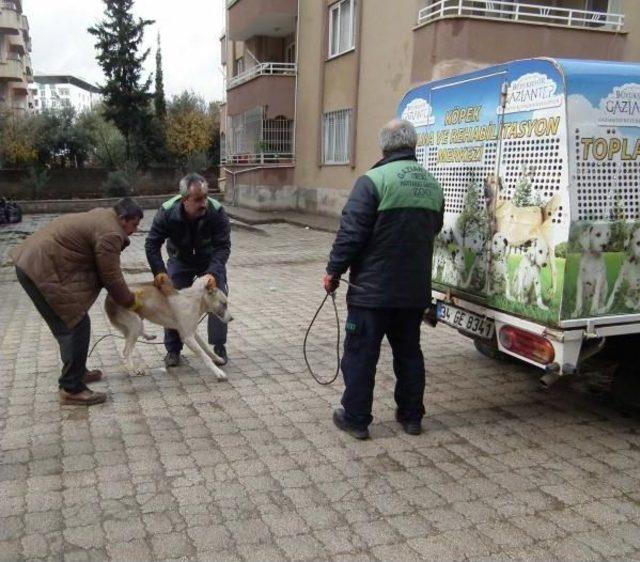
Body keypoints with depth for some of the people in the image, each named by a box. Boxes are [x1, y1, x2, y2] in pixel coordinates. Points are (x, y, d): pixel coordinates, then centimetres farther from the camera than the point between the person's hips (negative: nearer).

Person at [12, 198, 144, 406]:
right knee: (76, 326, -7)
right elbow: (111, 278, -11)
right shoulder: (110, 234, -16)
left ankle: (76, 371, 35)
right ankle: (71, 390, 0)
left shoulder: (102, 217, 16)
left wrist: (126, 294, 21)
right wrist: (131, 301, 4)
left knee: (69, 324, 21)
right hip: (42, 270, -11)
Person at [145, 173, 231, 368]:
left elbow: (223, 246, -28)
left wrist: (212, 273, -42)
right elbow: (152, 244, -20)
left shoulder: (216, 211, -33)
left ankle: (219, 347, 8)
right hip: (180, 260, 1)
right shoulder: (167, 212, -30)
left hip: (210, 260, -1)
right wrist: (159, 272, -32)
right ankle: (173, 349, 13)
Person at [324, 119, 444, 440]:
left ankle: (356, 419, 15)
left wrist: (333, 271, -6)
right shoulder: (432, 185, 7)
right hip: (415, 290, 6)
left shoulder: (373, 180, -14)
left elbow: (350, 233, -16)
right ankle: (411, 416, 27)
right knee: (409, 352, 18)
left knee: (361, 354, 6)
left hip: (372, 289, -6)